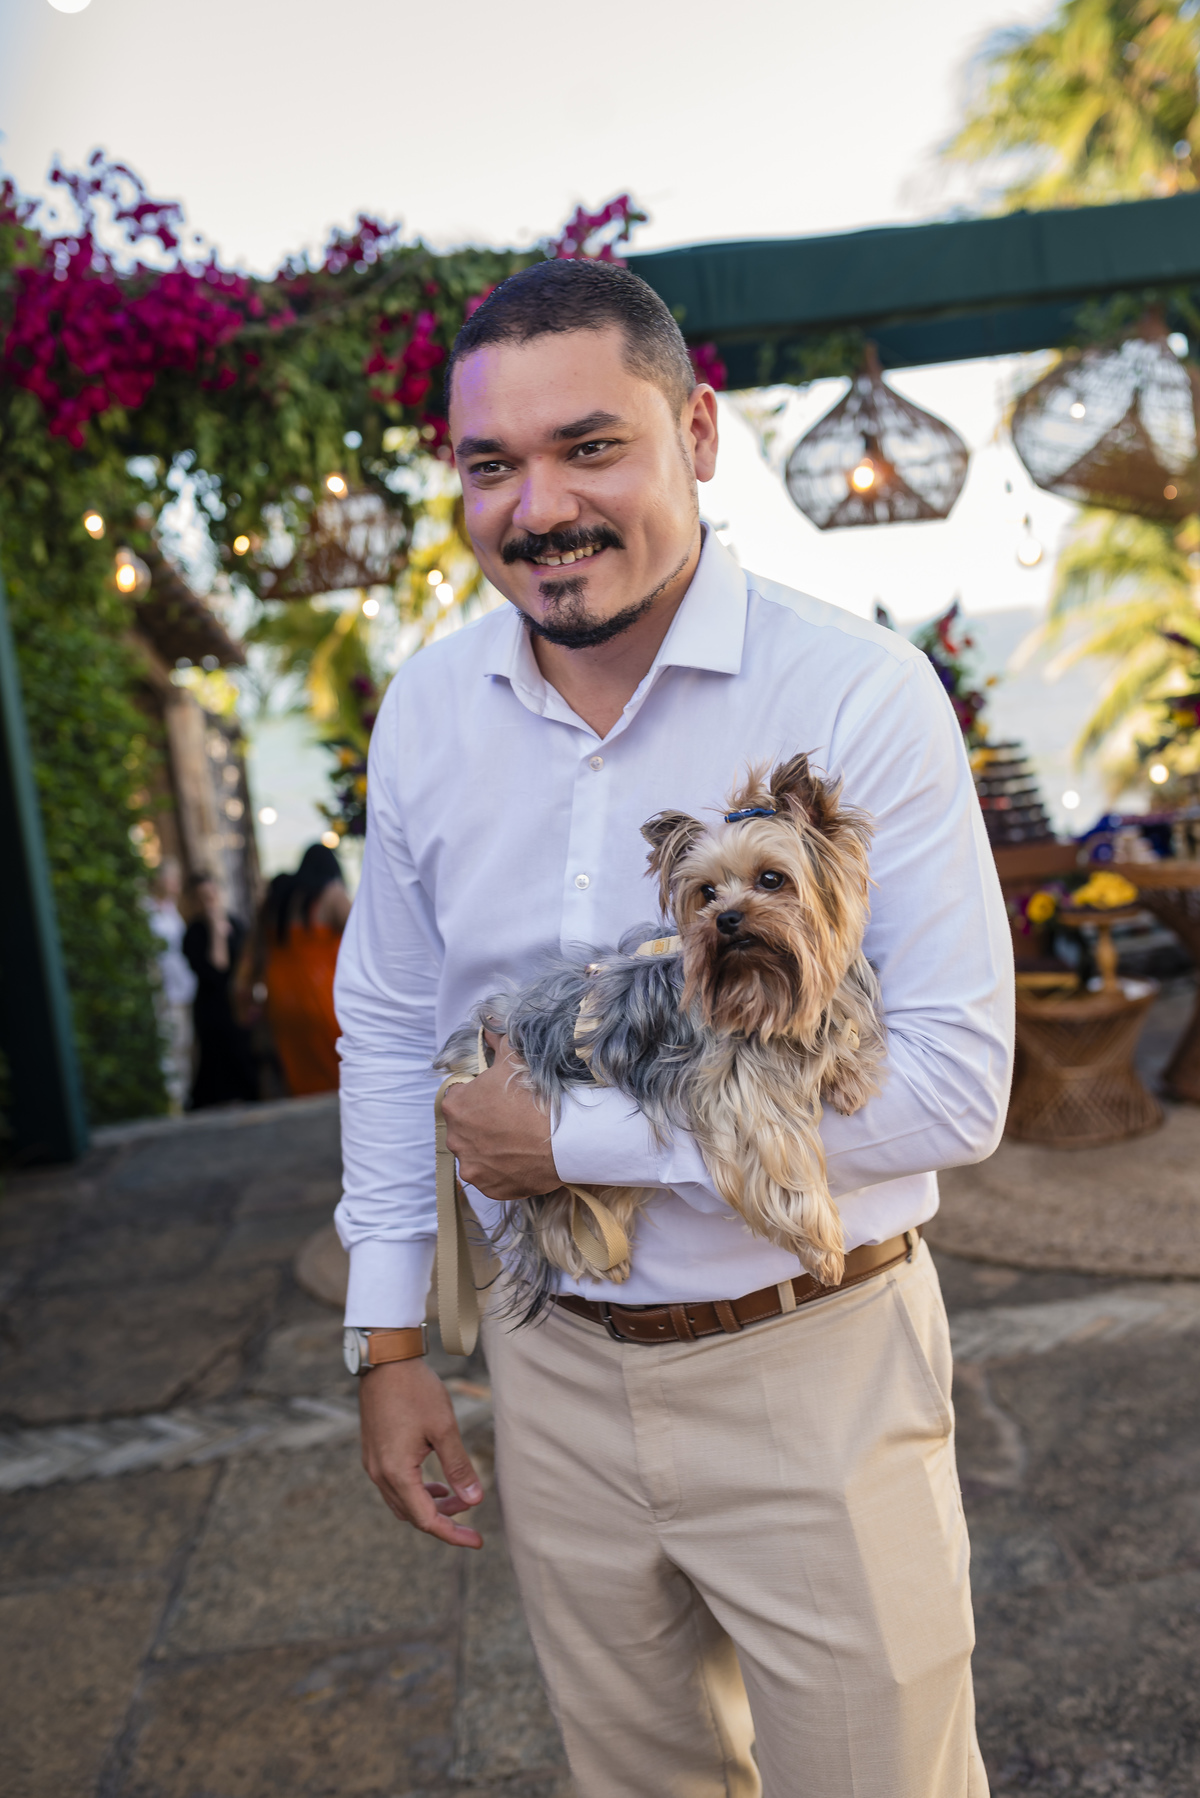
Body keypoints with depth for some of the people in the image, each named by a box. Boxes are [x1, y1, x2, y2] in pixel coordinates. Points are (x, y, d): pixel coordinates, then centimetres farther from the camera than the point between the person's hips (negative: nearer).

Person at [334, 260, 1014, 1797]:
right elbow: (388, 1030, 7)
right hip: (553, 1364, 5)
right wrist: (388, 1339, 8)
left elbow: (954, 1085, -21)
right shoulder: (424, 710, -2)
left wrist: (576, 1132, -20)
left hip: (813, 1365, -4)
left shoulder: (858, 691, -18)